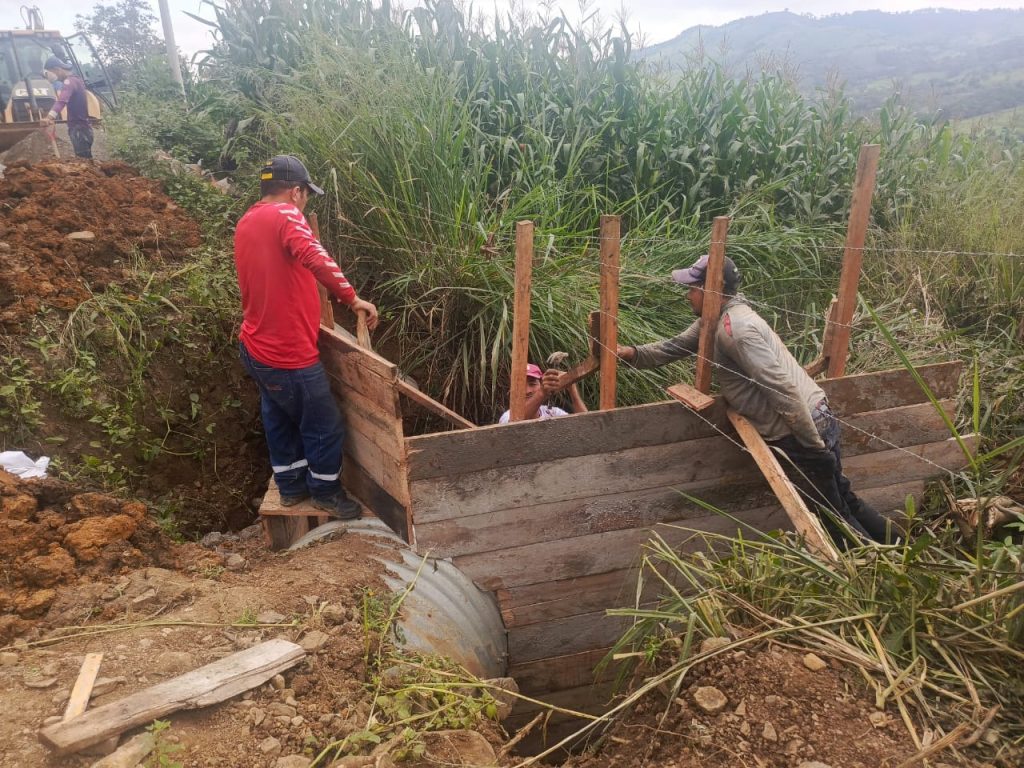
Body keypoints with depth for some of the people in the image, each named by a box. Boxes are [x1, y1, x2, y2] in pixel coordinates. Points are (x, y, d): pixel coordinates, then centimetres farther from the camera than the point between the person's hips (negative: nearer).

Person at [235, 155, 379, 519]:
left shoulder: (245, 223, 12)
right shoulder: (285, 215, -16)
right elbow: (315, 257, -35)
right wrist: (352, 298, -29)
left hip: (257, 347, 10)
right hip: (287, 353, -10)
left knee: (280, 419, 24)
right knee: (325, 426, 8)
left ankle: (291, 486, 38)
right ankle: (326, 492, 25)